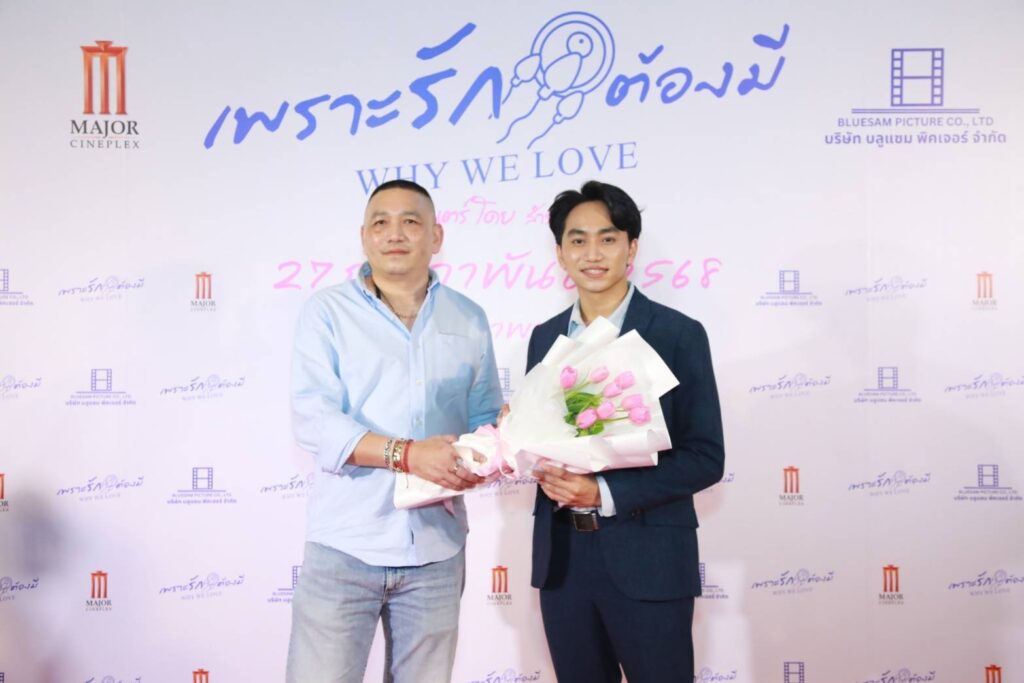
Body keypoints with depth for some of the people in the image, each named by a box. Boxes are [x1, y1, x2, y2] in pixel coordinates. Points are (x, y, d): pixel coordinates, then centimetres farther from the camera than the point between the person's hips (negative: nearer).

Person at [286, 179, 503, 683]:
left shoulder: (468, 319, 10)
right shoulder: (327, 312, 0)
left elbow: (485, 414, 11)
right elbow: (314, 420, -11)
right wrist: (407, 454, -23)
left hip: (437, 548, 3)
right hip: (345, 545, -3)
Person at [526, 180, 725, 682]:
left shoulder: (679, 334, -6)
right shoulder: (545, 337, 9)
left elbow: (705, 457, -9)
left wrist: (604, 492, -19)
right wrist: (541, 465, -8)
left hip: (647, 559, -4)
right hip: (561, 557, 4)